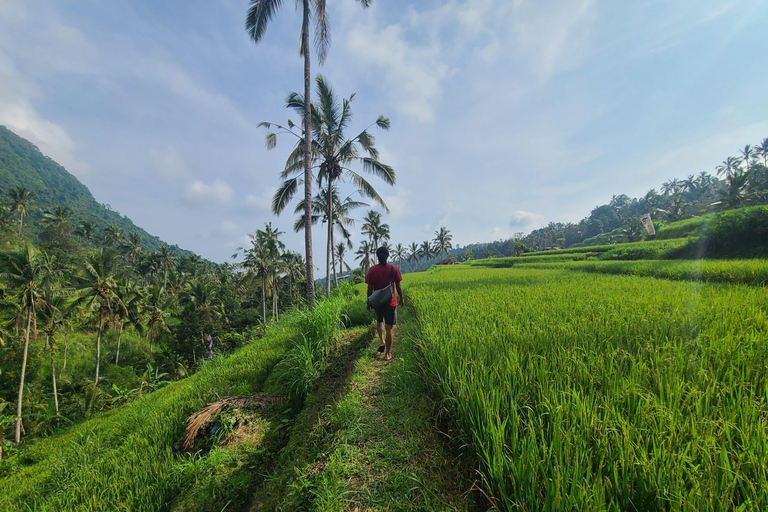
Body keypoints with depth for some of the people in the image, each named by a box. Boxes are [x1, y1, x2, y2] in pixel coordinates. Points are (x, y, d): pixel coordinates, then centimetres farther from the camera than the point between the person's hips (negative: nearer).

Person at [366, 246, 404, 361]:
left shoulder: (372, 270, -8)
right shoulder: (394, 269, -9)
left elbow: (370, 288, -5)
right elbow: (398, 286, -3)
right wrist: (401, 299, 12)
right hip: (391, 303, -1)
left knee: (379, 321, 29)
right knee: (389, 329, 7)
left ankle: (382, 342, 11)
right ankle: (387, 354, 15)